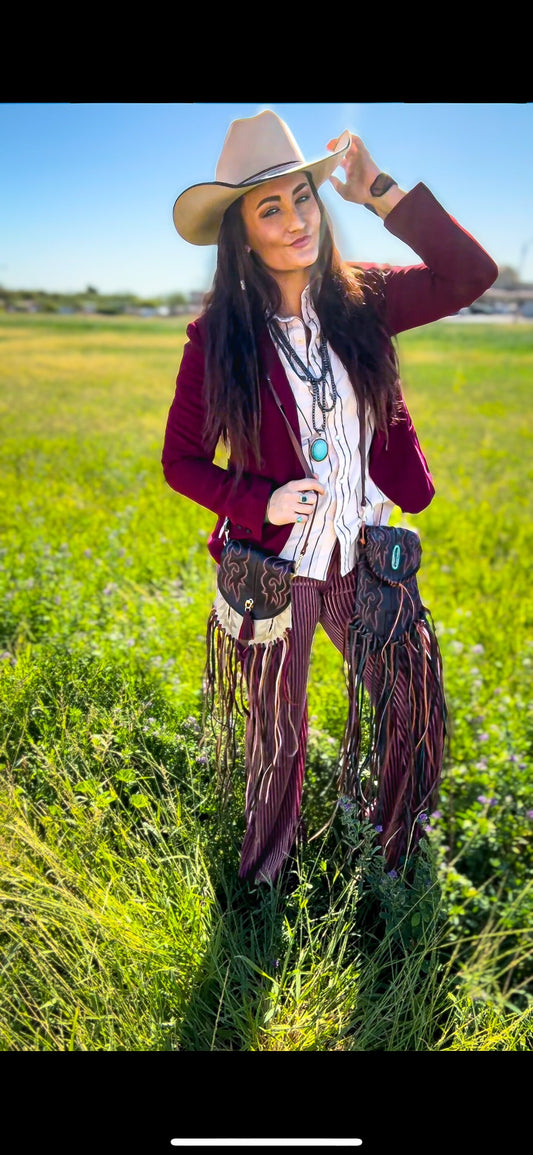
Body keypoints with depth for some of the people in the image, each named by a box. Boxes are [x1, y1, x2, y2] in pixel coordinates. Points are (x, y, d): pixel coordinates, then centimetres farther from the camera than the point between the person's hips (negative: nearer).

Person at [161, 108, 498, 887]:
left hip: (366, 556, 3)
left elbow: (471, 274, -10)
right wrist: (261, 501, -19)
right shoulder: (218, 340, -10)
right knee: (277, 735, 16)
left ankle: (395, 848, 47)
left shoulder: (361, 300, -2)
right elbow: (180, 459, -3)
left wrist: (379, 192, -15)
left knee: (421, 717, 14)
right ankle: (267, 867, 48)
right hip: (275, 566, -2)